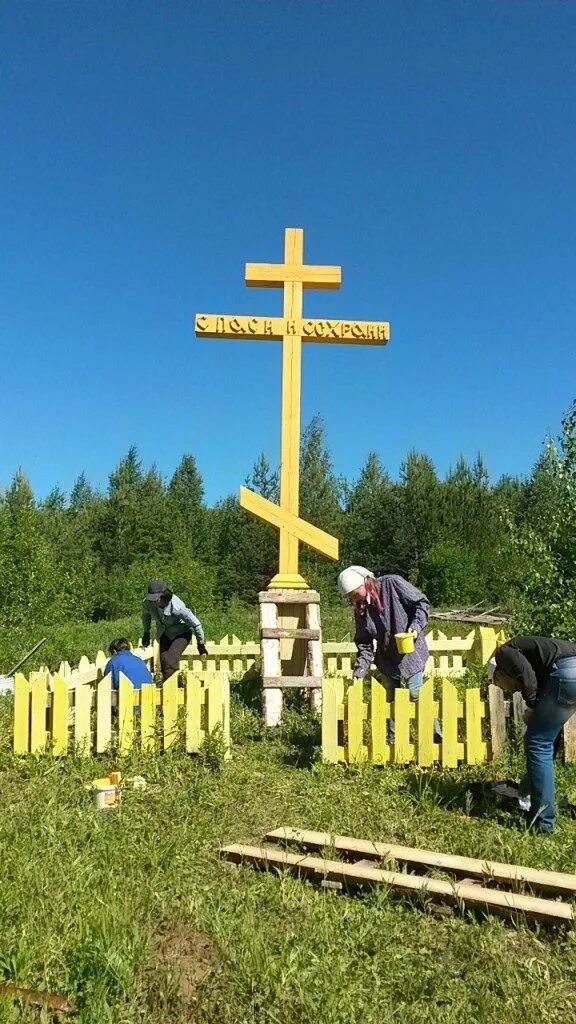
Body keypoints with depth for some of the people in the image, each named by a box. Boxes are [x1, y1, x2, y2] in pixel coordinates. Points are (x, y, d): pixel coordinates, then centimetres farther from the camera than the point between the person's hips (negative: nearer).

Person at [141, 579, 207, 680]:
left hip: (181, 634, -5)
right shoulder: (147, 603, -21)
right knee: (164, 663, -1)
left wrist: (201, 645, -10)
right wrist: (146, 633, 20)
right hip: (164, 634, 5)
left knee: (170, 664, -22)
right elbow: (146, 615, 7)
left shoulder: (177, 607, -36)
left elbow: (196, 624, -22)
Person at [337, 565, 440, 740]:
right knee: (391, 701, 11)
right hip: (386, 659, 5)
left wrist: (416, 626, -22)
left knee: (416, 696, -6)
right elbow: (364, 644, 4)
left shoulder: (391, 584, -14)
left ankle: (436, 736, 13)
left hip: (410, 652, -5)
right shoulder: (361, 609, 2)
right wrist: (359, 671, -7)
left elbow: (422, 603, -8)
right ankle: (393, 742, 25)